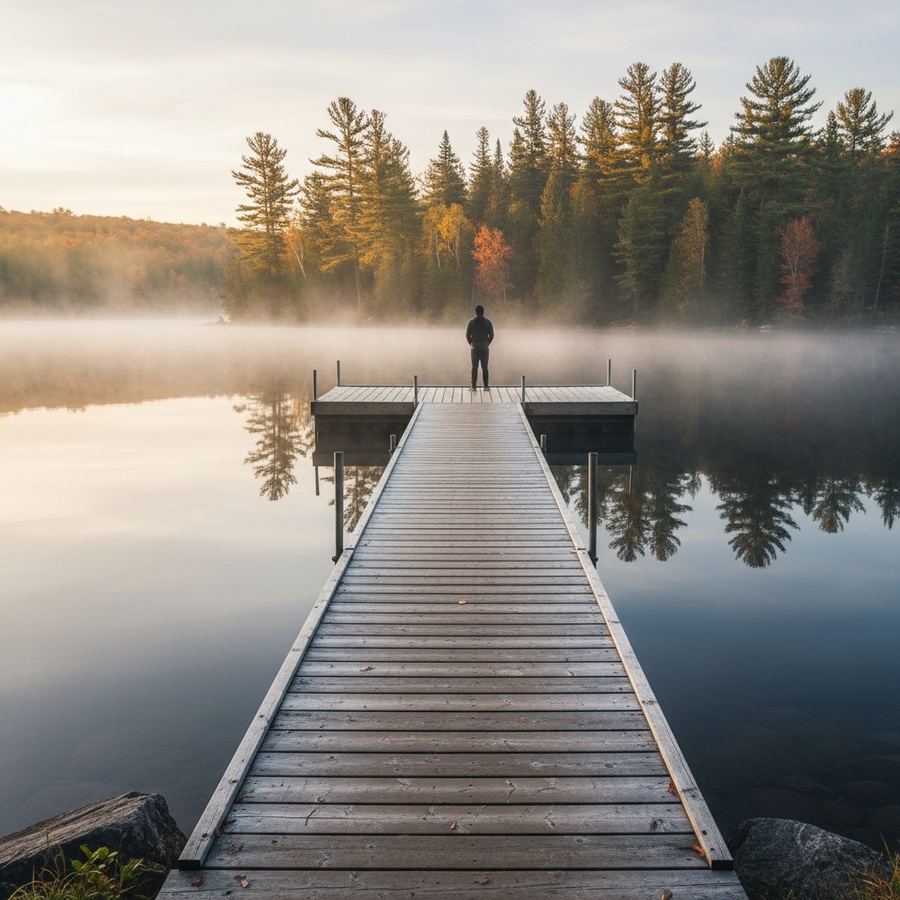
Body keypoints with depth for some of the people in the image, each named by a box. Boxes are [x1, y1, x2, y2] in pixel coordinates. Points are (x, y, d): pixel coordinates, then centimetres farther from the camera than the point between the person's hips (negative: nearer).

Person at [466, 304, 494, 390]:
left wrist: (471, 344, 11)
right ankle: (486, 386, 2)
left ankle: (474, 386, 2)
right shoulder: (487, 322, -3)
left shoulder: (471, 322, -4)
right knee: (485, 367, 4)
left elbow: (467, 335, -3)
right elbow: (491, 335, -1)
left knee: (474, 368, 3)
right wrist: (487, 344, 11)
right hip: (485, 348, 0)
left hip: (475, 348, 0)